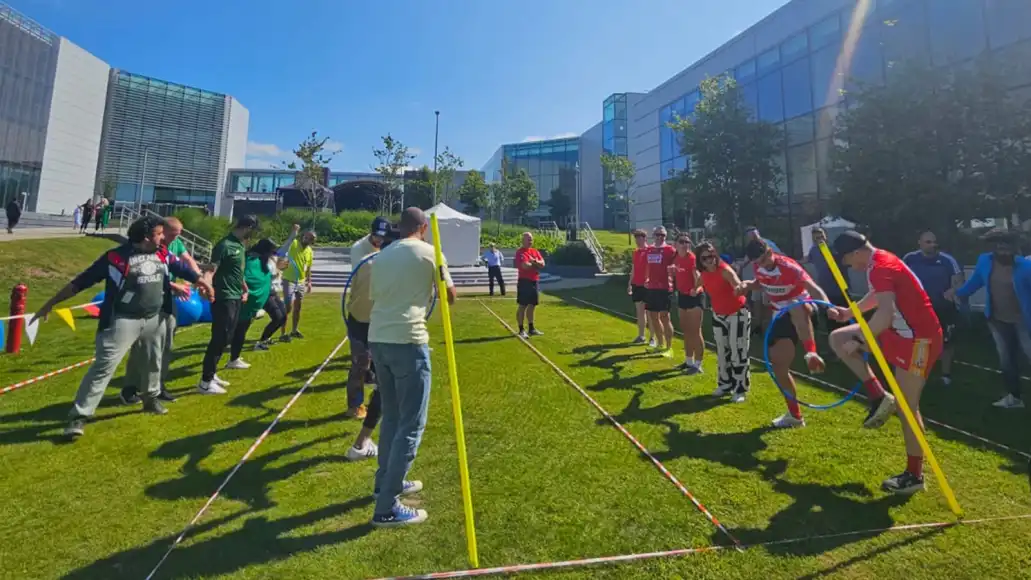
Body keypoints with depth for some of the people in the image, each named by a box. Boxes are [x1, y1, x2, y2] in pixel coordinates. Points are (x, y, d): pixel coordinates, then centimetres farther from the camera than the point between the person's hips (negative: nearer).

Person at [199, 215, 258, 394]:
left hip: (236, 298, 9)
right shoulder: (225, 245, -15)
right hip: (224, 299, -9)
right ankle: (205, 382, 6)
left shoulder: (240, 246, 12)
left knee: (225, 339, 16)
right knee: (219, 339, -4)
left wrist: (245, 290, 26)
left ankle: (211, 375, 28)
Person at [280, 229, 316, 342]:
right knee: (288, 307, -8)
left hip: (301, 282, 6)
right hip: (289, 280, -6)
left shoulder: (310, 252, 8)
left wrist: (309, 282, 13)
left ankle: (294, 331, 27)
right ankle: (283, 334, -1)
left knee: (298, 307, 13)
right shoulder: (294, 244, -10)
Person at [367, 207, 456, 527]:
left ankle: (386, 482, 36)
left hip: (377, 339, 7)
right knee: (411, 425, 2)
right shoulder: (429, 252, -1)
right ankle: (387, 508, 5)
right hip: (407, 342, -7)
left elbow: (374, 298, 19)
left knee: (391, 417, 22)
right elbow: (450, 297, 6)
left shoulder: (382, 256, 15)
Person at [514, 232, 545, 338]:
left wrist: (533, 261, -15)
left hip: (535, 281, 8)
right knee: (522, 306, -3)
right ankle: (521, 330, 2)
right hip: (525, 282, -8)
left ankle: (531, 329, 23)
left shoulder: (535, 251, 15)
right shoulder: (520, 252, -9)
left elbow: (542, 263, 4)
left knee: (532, 306, 14)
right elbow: (525, 265, -22)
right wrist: (536, 265, -4)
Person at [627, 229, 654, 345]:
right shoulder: (635, 252, 13)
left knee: (650, 312, 0)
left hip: (647, 285, -7)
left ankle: (652, 338, 7)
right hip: (636, 285, 7)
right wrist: (630, 283, 17)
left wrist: (649, 279, -28)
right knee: (639, 311, 11)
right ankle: (641, 336, 19)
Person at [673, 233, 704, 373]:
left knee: (695, 331, -3)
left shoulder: (692, 258, -17)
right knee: (685, 331, 17)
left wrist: (696, 289, -43)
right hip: (682, 295, 8)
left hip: (693, 297, -8)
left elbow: (697, 276, -28)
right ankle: (689, 361, 30)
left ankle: (698, 364, 6)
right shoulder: (676, 258, 5)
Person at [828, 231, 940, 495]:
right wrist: (849, 312, 20)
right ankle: (879, 398, 7)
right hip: (900, 332, 10)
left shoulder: (881, 267, -23)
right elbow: (878, 296, 26)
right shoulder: (879, 263, 8)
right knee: (837, 338, 6)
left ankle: (914, 476, 12)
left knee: (907, 407, -4)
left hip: (918, 339, -10)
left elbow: (885, 315, -34)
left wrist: (857, 341, -25)